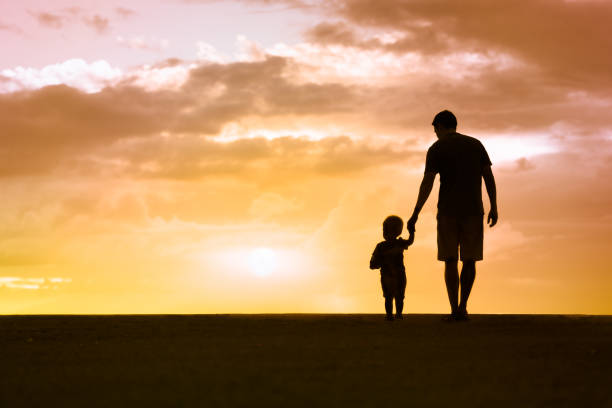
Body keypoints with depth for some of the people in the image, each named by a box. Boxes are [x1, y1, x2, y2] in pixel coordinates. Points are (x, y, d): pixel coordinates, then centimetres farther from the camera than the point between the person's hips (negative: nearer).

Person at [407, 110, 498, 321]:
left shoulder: (436, 149, -1)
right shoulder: (476, 144, 9)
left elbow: (427, 183, -9)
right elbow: (489, 176, 4)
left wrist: (415, 215, -8)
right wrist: (494, 208, 6)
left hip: (448, 211, -2)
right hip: (473, 210, 2)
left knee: (450, 260, 4)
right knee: (470, 259, 10)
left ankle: (454, 310, -4)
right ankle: (462, 307, 2)